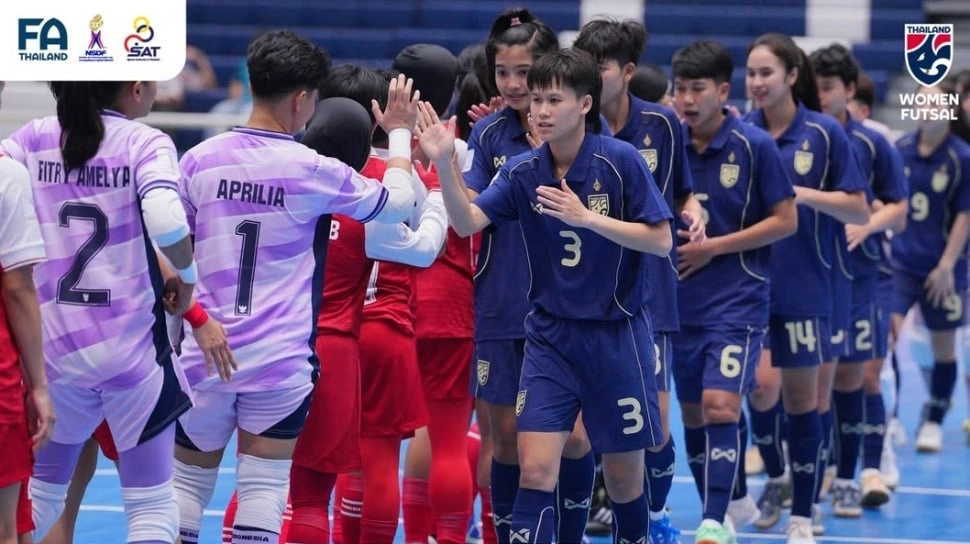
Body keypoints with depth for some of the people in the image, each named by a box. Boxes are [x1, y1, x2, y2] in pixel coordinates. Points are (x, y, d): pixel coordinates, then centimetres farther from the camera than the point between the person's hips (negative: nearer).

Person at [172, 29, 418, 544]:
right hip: (280, 357, -2)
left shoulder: (200, 159, -2)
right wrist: (400, 133, 22)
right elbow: (399, 203, 6)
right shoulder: (312, 170, -8)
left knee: (188, 479, 13)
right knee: (263, 486, 1)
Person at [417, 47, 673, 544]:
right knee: (534, 469, -10)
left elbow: (661, 241, -13)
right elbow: (467, 222, -14)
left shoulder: (620, 160, -11)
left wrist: (588, 218, -23)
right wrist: (444, 163, -29)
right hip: (549, 336, 2)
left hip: (616, 334, -2)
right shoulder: (522, 172, -2)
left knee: (624, 477, 7)